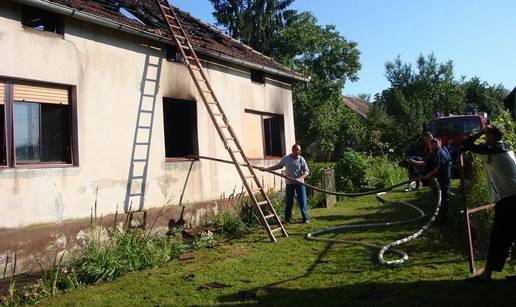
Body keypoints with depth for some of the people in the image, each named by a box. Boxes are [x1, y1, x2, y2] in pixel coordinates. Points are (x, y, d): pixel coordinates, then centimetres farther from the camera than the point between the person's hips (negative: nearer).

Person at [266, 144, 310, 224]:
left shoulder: (301, 159, -5)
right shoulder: (285, 159, 0)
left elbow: (306, 171, -6)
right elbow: (278, 166, 13)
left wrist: (300, 178, -21)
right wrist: (268, 169, 8)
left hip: (300, 183, -1)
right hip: (289, 183, 1)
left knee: (302, 201, -2)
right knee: (289, 202, 6)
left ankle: (305, 218, 7)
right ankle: (288, 219, 17)